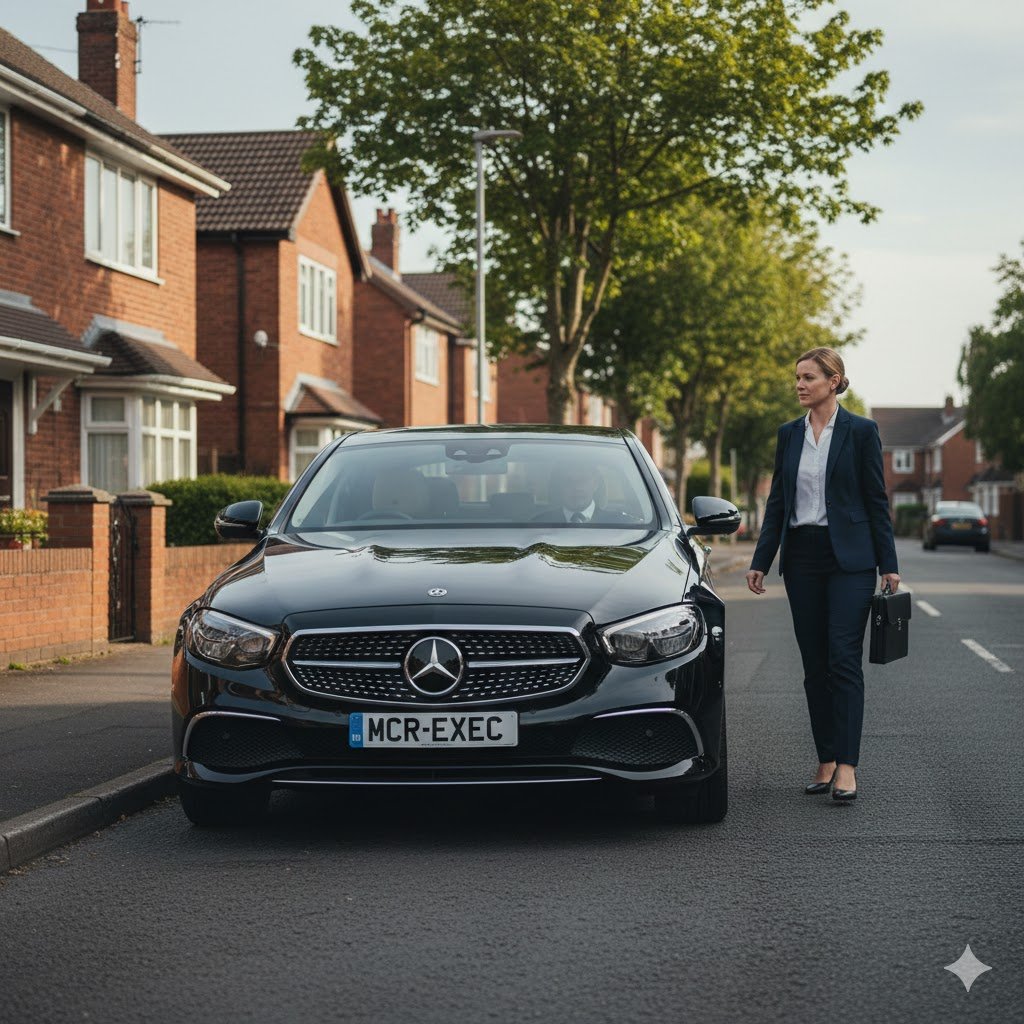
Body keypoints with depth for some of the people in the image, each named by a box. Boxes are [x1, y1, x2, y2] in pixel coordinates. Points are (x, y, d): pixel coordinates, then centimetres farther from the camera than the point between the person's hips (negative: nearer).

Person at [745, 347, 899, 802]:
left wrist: (888, 565, -4)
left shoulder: (861, 431, -3)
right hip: (802, 557, 5)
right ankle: (826, 761, 13)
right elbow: (777, 501, 13)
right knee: (814, 664, 6)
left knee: (844, 660, -10)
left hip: (849, 558, -5)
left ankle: (846, 767, -13)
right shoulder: (789, 434, 10)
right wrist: (760, 561, 8)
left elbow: (876, 500, -2)